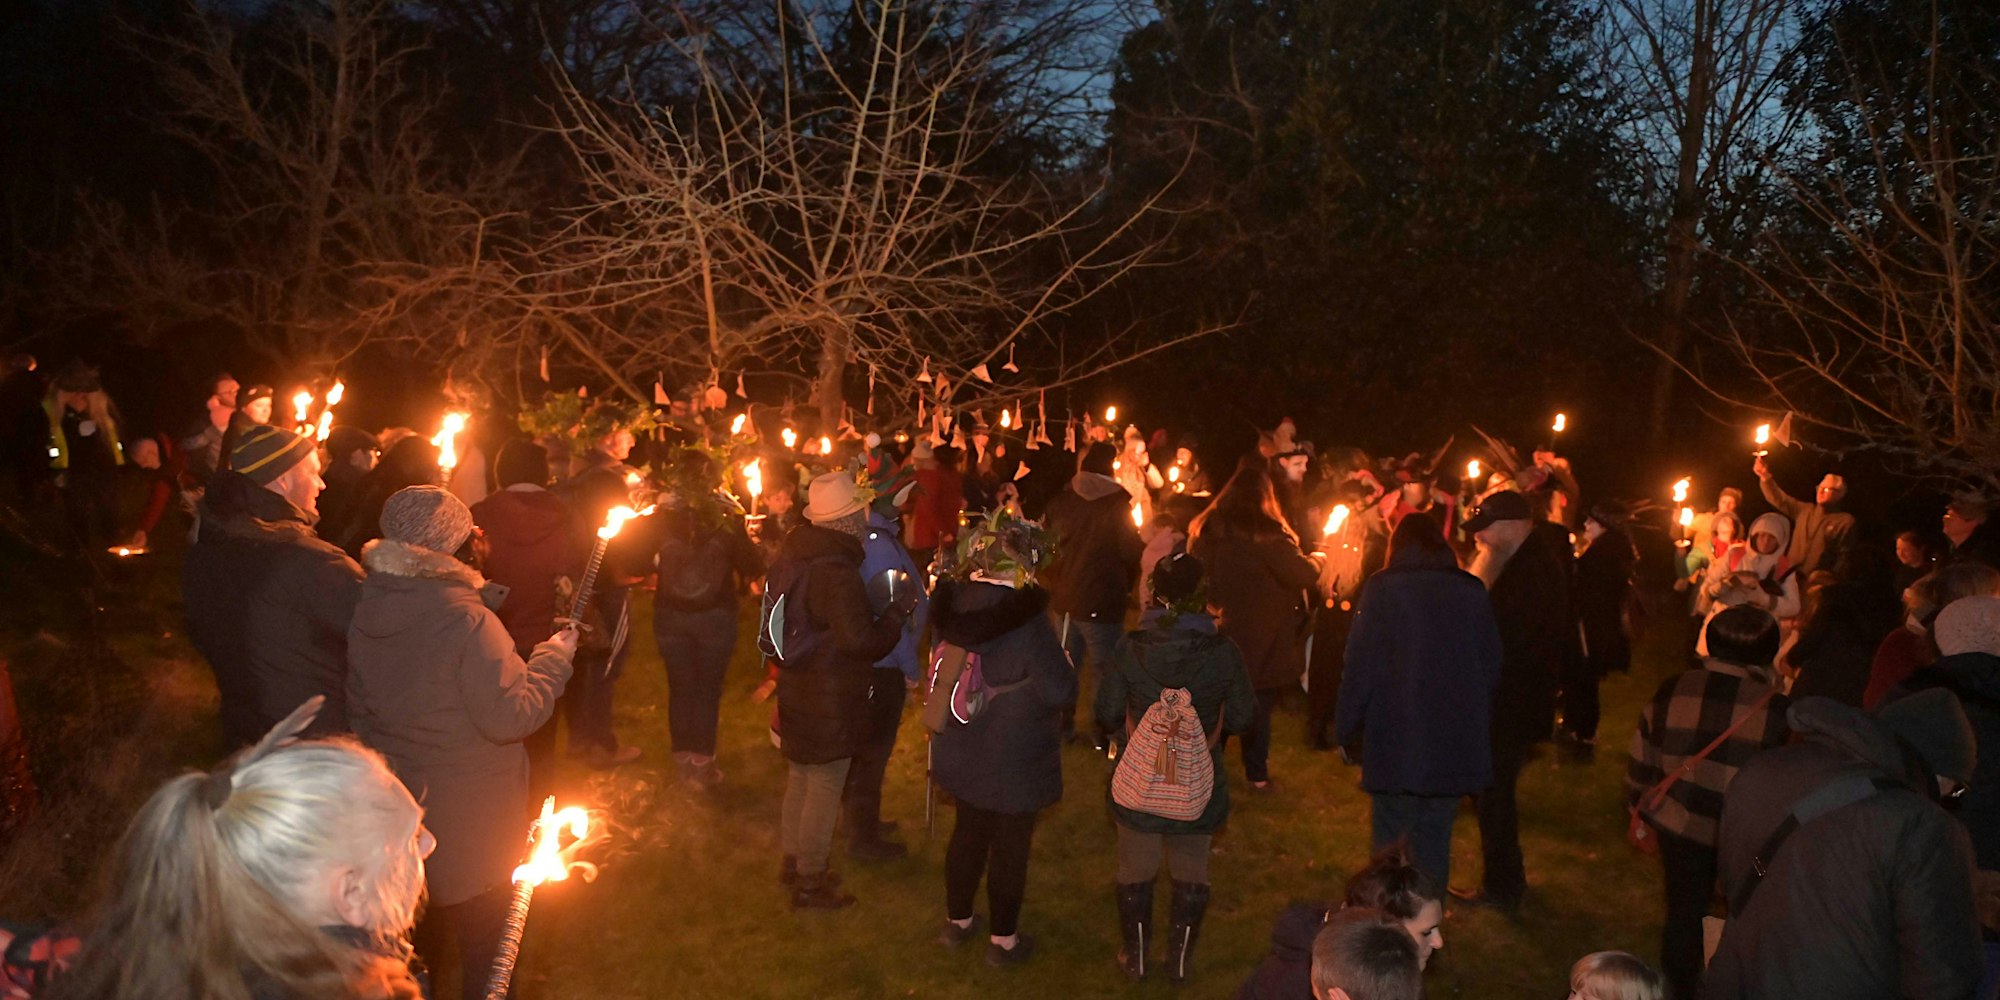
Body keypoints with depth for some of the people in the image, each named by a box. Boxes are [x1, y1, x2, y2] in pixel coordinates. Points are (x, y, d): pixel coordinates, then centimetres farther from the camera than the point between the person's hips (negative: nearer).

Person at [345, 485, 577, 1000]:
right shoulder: (466, 619, -27)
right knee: (487, 941, 14)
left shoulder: (365, 605, -6)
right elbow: (510, 716, -24)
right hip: (468, 820, -6)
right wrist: (555, 656, -12)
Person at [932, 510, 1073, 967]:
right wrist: (1063, 665, -10)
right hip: (1013, 759, -6)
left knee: (968, 830, 24)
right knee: (1011, 844, 12)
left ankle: (957, 921, 41)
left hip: (962, 750, 6)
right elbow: (1059, 690, -29)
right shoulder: (1025, 614, -27)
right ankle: (1002, 939, 28)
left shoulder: (954, 600, -7)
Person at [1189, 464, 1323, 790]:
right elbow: (1304, 574, -19)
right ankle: (1257, 773, 20)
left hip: (1218, 632, 4)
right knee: (1259, 703, 11)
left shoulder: (1204, 529, -3)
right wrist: (1318, 558, 1)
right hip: (1262, 639, -4)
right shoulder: (1266, 534, -19)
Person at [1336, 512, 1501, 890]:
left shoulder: (1384, 589, -6)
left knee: (1392, 840, 7)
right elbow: (1491, 666, 9)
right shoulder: (1473, 591, 4)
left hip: (1396, 742, -3)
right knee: (1435, 841, 12)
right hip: (1456, 743, 3)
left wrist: (1346, 728, 2)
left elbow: (1360, 667, -7)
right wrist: (1478, 726, 18)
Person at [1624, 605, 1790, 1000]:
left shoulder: (1671, 692, -8)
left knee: (1683, 910, 19)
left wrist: (1641, 812, 17)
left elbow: (1641, 764, 2)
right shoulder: (1775, 710, -18)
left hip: (1679, 824, 3)